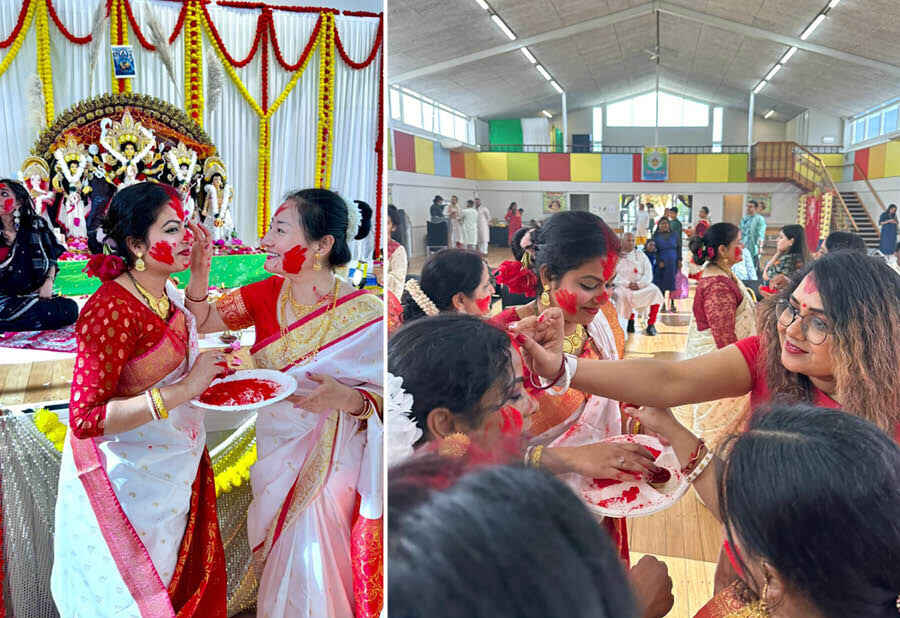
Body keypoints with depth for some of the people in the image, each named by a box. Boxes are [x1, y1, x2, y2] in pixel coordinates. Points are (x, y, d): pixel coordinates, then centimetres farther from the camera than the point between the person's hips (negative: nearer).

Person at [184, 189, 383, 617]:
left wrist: (346, 399, -36)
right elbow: (203, 321, 3)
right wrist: (200, 273, -15)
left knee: (311, 572, 7)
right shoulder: (268, 293, -7)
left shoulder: (365, 314, -23)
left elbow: (382, 400, -16)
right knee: (274, 561, 24)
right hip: (276, 451, 6)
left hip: (330, 464, -5)